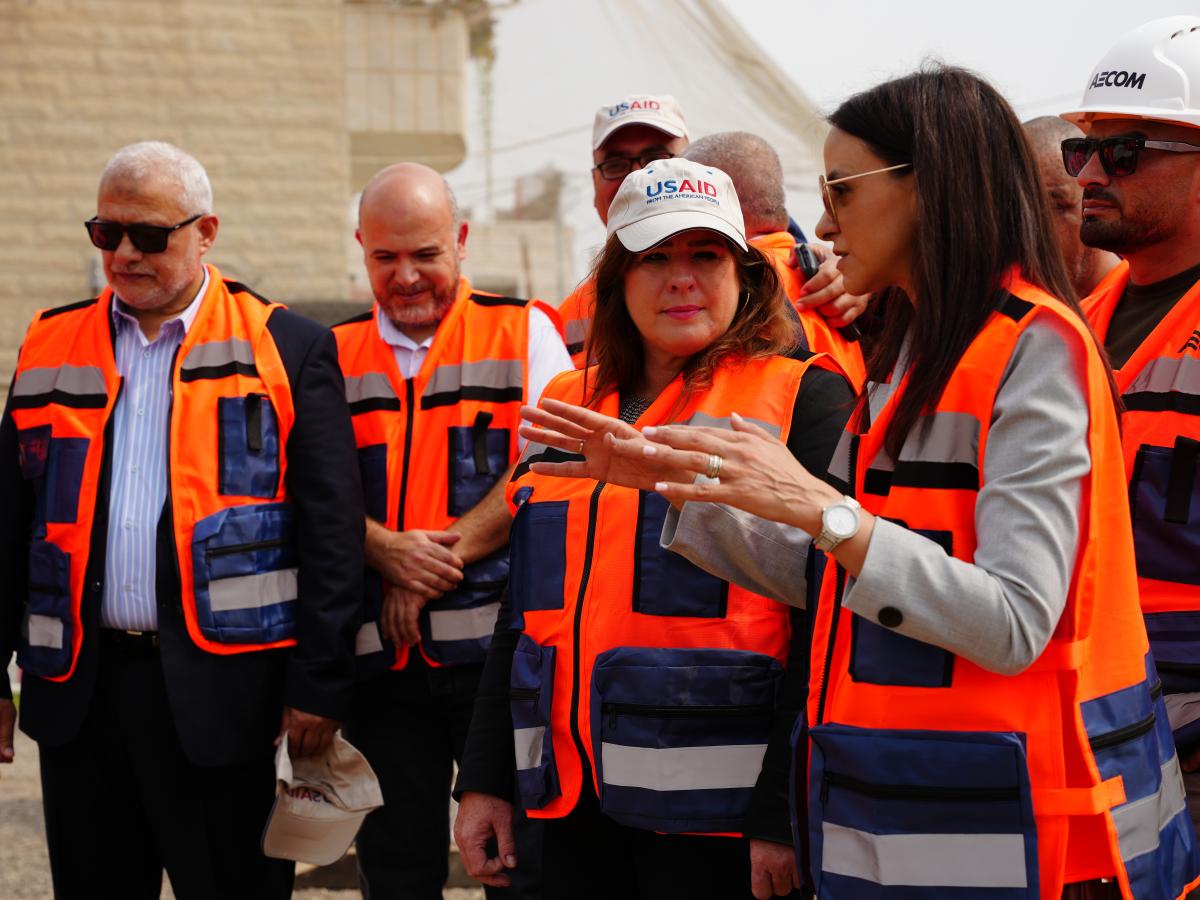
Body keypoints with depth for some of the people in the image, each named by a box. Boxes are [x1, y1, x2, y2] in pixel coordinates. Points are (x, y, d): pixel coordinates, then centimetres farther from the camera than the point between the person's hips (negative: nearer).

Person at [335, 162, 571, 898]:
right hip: (378, 655, 3)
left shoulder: (524, 332, 3)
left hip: (497, 647, -3)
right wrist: (384, 549, -12)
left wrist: (439, 560, -11)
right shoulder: (334, 353, 11)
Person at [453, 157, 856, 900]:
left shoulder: (804, 400, -4)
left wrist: (785, 811, -15)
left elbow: (821, 620, -10)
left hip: (715, 808, -5)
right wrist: (485, 776, 13)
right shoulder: (570, 406, 13)